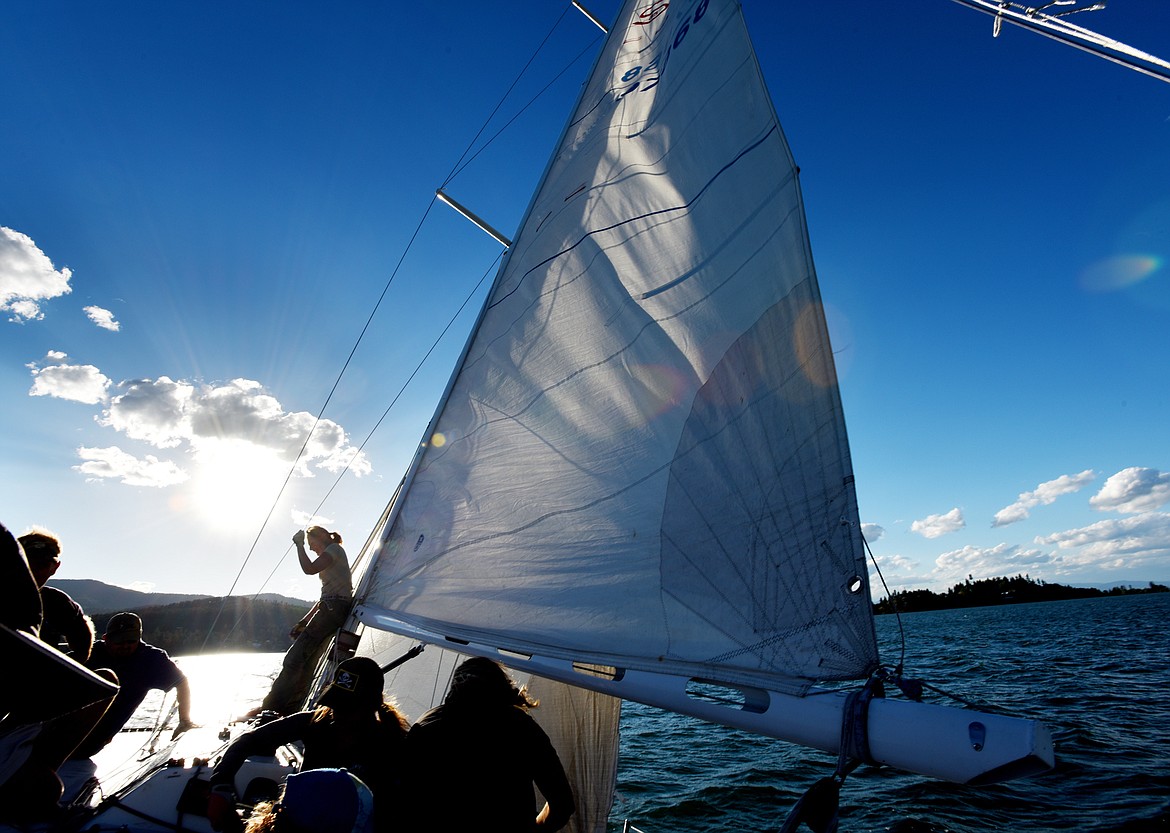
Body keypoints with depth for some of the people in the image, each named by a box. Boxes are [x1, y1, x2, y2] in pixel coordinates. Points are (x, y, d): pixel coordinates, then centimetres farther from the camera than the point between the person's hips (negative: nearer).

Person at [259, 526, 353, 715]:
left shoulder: (334, 549, 0)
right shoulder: (331, 556, 28)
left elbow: (309, 569, -17)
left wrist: (299, 544, -4)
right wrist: (304, 621, 23)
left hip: (334, 608, -10)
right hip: (333, 609, 10)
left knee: (295, 657, -12)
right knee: (307, 662, 7)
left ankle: (272, 709, -13)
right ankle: (291, 709, 8)